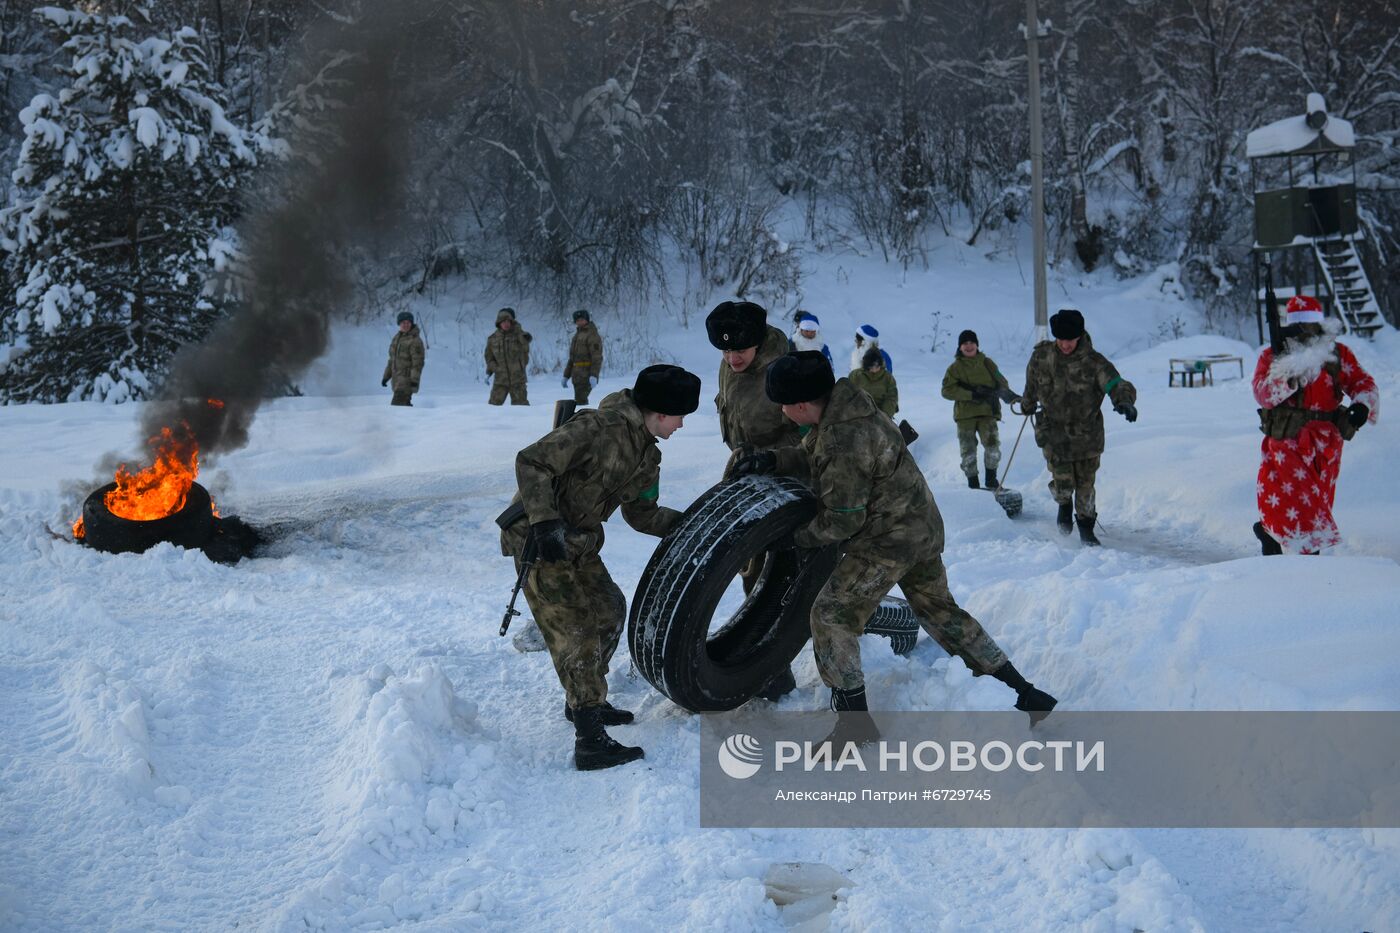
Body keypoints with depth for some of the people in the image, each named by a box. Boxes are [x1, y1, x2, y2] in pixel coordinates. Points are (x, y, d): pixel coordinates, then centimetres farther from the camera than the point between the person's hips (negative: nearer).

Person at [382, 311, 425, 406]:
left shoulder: (415, 340, -11)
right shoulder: (396, 338, 15)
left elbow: (418, 362, -16)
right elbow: (392, 359, 22)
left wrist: (415, 380, -23)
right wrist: (386, 376, 20)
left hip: (407, 379, -8)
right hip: (397, 379, 8)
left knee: (397, 404, -18)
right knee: (404, 404, 16)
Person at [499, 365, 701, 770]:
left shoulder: (646, 455, 7)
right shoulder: (599, 428, -23)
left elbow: (640, 513, 15)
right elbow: (532, 463, -27)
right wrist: (545, 523, -34)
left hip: (578, 542, 10)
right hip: (539, 540, -10)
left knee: (609, 610, 20)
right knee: (577, 631, -13)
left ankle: (585, 702, 39)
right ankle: (590, 743, -12)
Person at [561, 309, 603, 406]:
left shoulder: (592, 335, -9)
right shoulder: (577, 335, 20)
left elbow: (597, 357, -18)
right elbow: (572, 358, 25)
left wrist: (594, 375, -28)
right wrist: (566, 376, 22)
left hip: (586, 375, -9)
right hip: (577, 376, 9)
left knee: (580, 400, -18)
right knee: (579, 400, 12)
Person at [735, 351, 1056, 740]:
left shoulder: (844, 440, -28)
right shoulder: (842, 408, 1)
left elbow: (843, 520, -21)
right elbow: (813, 452, 23)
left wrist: (799, 537, -6)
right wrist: (770, 462, 9)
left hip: (887, 540, -10)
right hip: (922, 528, 10)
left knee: (833, 615, -4)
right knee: (940, 610, 21)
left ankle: (855, 719, 0)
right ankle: (1024, 692, 25)